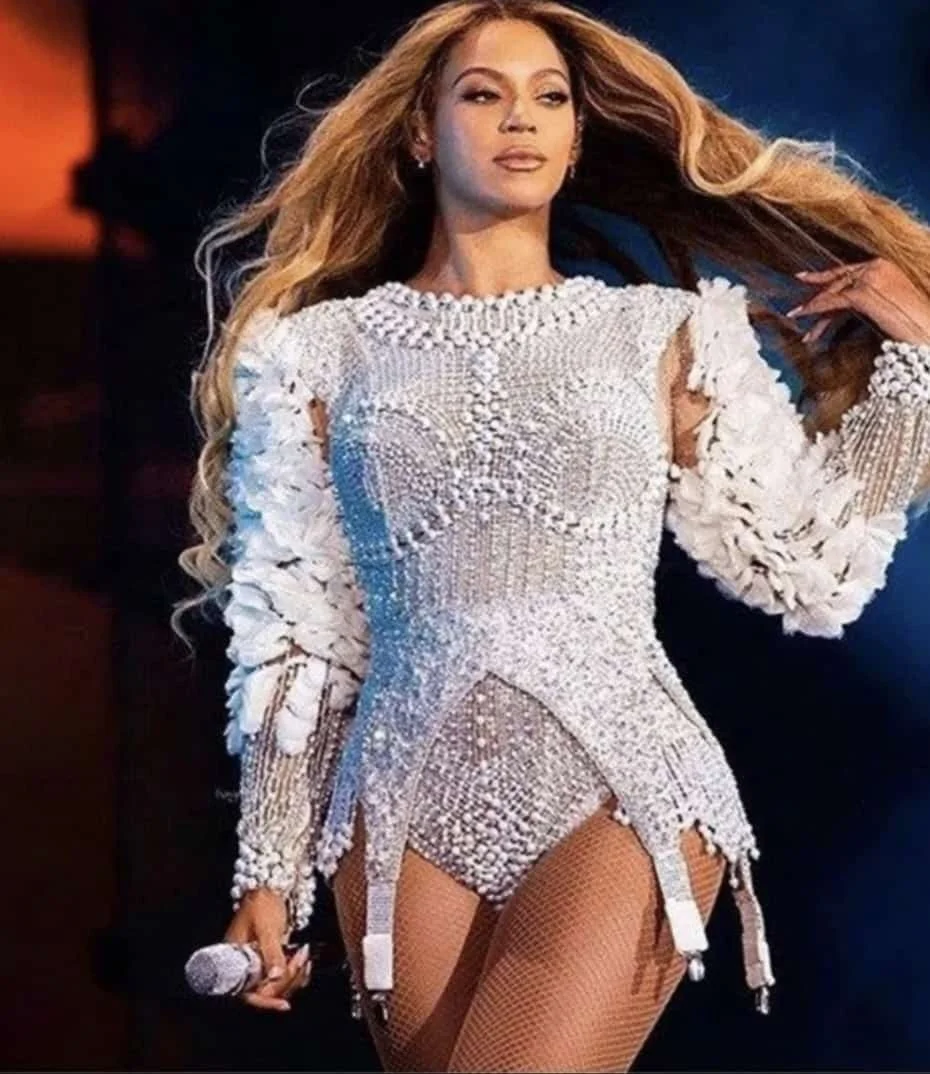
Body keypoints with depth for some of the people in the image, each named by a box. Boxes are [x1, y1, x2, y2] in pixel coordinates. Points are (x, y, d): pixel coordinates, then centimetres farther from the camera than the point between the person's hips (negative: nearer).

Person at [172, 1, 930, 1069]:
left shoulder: (665, 334, 9)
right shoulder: (320, 350, 8)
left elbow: (808, 567, 10)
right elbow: (294, 633, 9)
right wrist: (268, 873, 6)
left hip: (624, 792, -1)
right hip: (406, 805, 2)